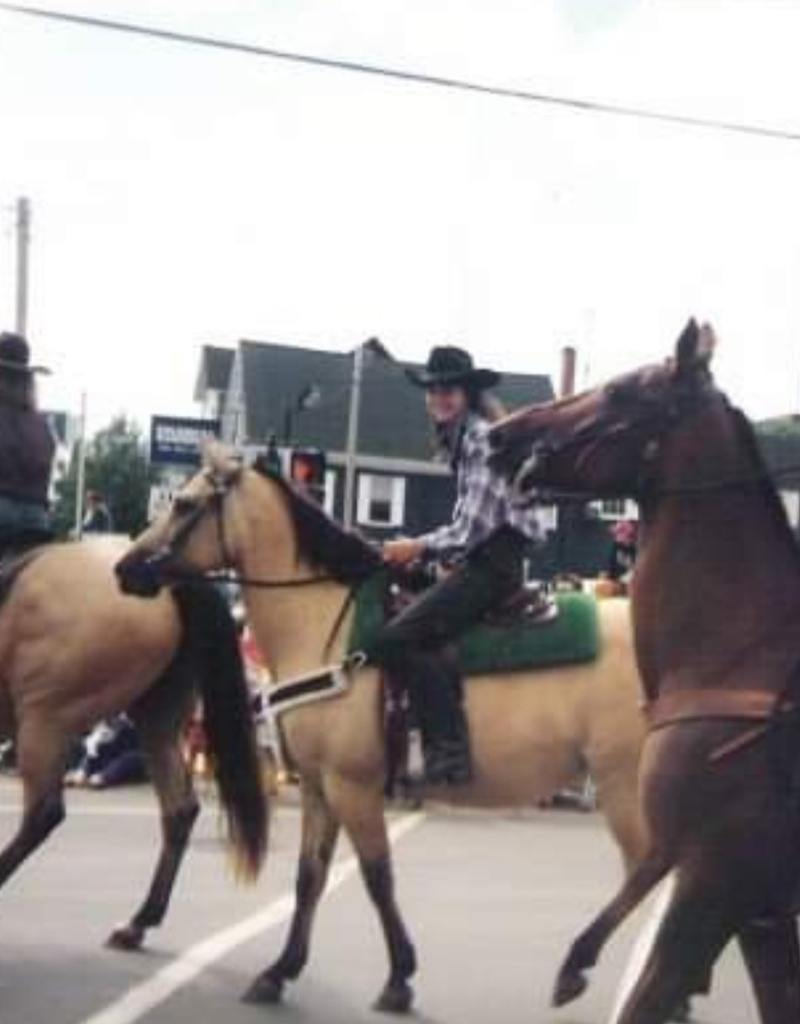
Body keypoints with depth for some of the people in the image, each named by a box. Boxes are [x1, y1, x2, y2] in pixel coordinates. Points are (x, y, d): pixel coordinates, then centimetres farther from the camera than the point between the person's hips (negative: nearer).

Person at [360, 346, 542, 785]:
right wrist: (424, 552, 10)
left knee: (397, 638, -21)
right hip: (480, 561, 11)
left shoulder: (483, 439, -11)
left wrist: (421, 548, -9)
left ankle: (448, 749, -23)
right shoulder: (461, 440, 18)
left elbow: (475, 525, -16)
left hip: (493, 562, -11)